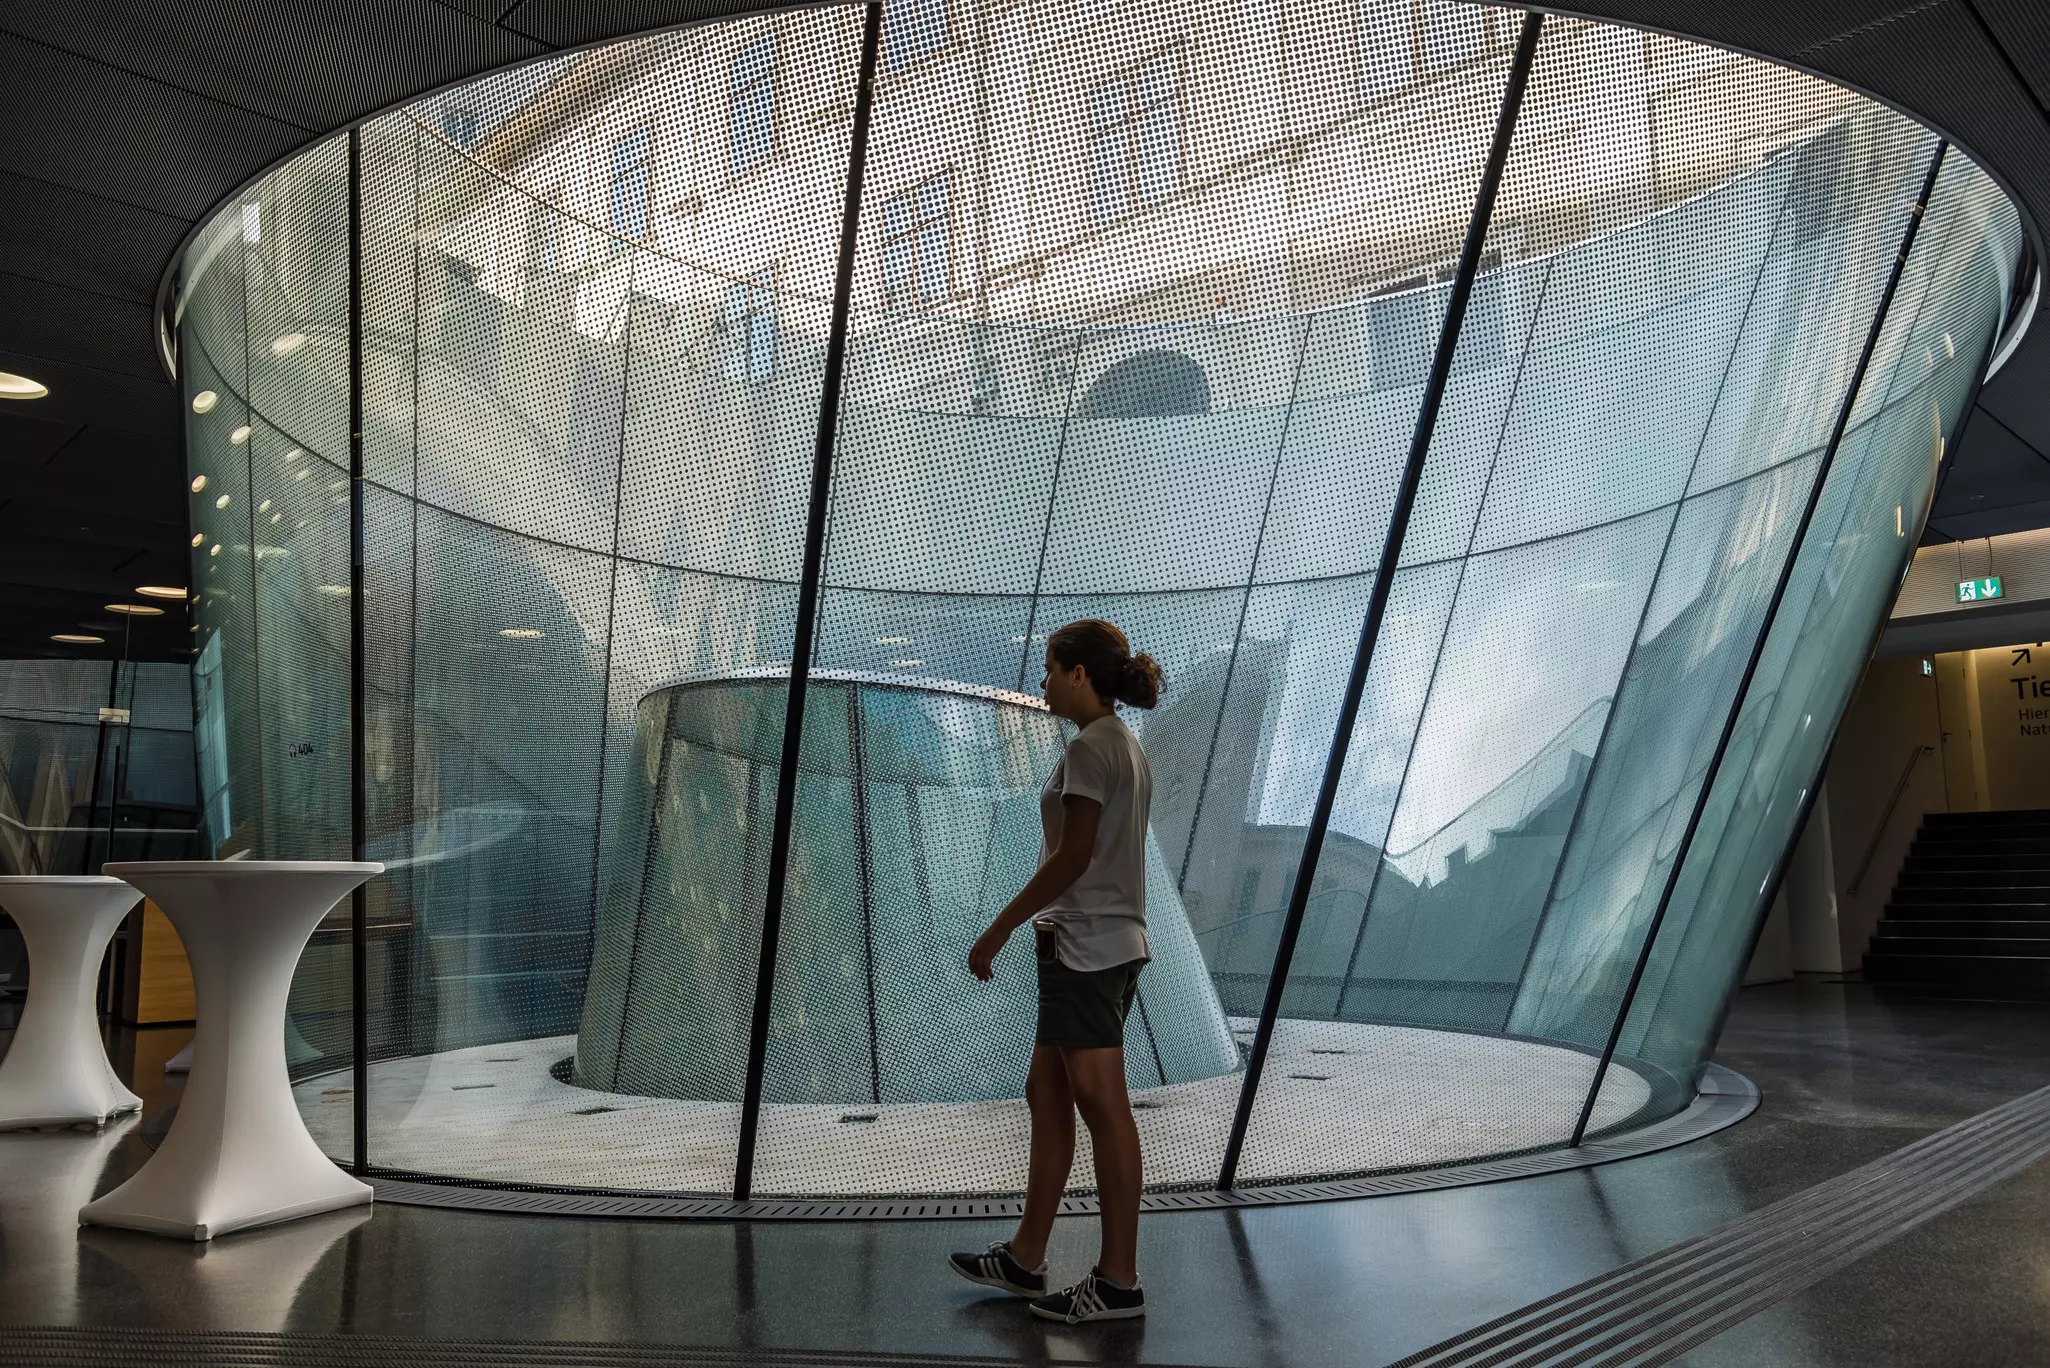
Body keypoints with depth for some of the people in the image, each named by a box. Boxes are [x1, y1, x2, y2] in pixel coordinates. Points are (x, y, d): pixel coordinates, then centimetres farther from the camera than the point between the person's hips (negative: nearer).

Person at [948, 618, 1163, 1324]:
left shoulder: (1090, 749, -13)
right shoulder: (1127, 747, 17)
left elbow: (1074, 856, -18)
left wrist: (999, 929, -13)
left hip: (1086, 946, -10)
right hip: (1110, 943, 10)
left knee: (1101, 1106, -4)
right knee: (1046, 1094, 14)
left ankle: (1119, 1279, 5)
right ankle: (1025, 1257, 22)